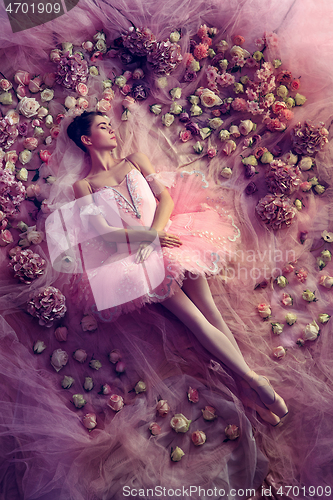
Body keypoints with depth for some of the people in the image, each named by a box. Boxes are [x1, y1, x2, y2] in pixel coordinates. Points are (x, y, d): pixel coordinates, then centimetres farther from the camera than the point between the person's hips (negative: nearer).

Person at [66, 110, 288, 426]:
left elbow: (166, 198, 9)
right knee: (197, 320, -17)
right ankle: (254, 380, -14)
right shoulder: (84, 186, 9)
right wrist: (150, 237, -14)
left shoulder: (135, 160, 20)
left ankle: (249, 388, -13)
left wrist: (155, 232, -8)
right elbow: (103, 232, -4)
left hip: (166, 238, 3)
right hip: (134, 255, -3)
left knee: (210, 310, -14)